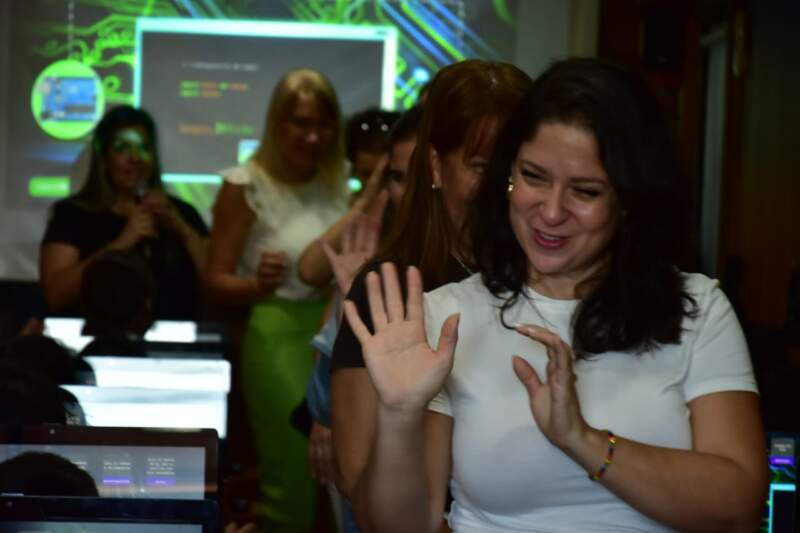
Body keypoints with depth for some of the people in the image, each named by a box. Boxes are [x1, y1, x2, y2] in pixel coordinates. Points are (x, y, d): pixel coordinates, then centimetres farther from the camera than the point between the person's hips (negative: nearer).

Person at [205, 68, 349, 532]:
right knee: (292, 473, -2)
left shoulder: (336, 184, 7)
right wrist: (260, 284, -27)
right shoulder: (246, 185, -8)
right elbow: (217, 280, -8)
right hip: (279, 336, -5)